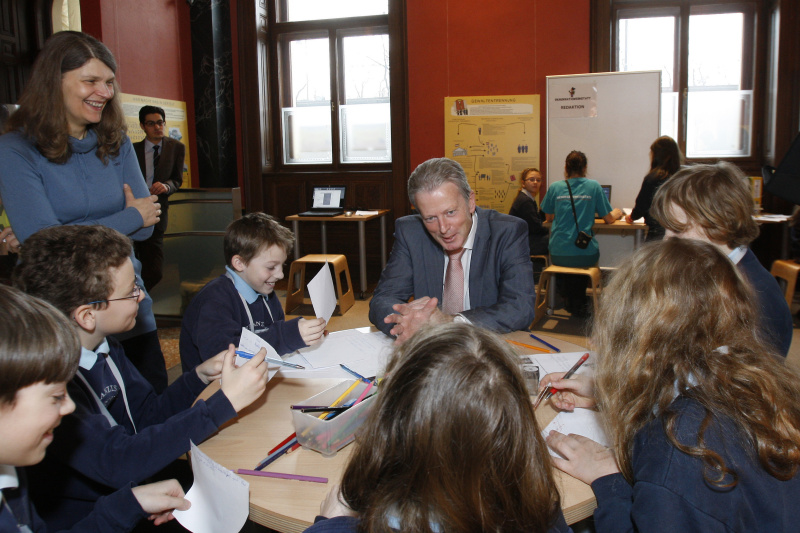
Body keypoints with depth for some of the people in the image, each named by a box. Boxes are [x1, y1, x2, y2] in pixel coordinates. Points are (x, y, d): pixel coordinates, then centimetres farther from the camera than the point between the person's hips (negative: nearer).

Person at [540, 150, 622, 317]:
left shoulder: (555, 187, 3)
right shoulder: (594, 186, 0)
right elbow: (609, 219, 7)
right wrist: (617, 213, 31)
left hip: (558, 255, 1)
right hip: (585, 254, -1)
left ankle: (571, 302, 40)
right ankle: (578, 303, 38)